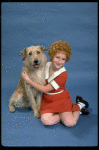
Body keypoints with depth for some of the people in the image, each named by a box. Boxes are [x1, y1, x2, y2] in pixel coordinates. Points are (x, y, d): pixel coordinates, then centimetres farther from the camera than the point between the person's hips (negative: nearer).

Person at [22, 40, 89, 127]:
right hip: (47, 99, 4)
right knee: (46, 120, -23)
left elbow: (45, 89, -20)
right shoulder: (46, 65, -6)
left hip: (60, 99, -4)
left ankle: (79, 105, 11)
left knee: (70, 123, -18)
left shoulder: (63, 74, -20)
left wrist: (28, 80, -19)